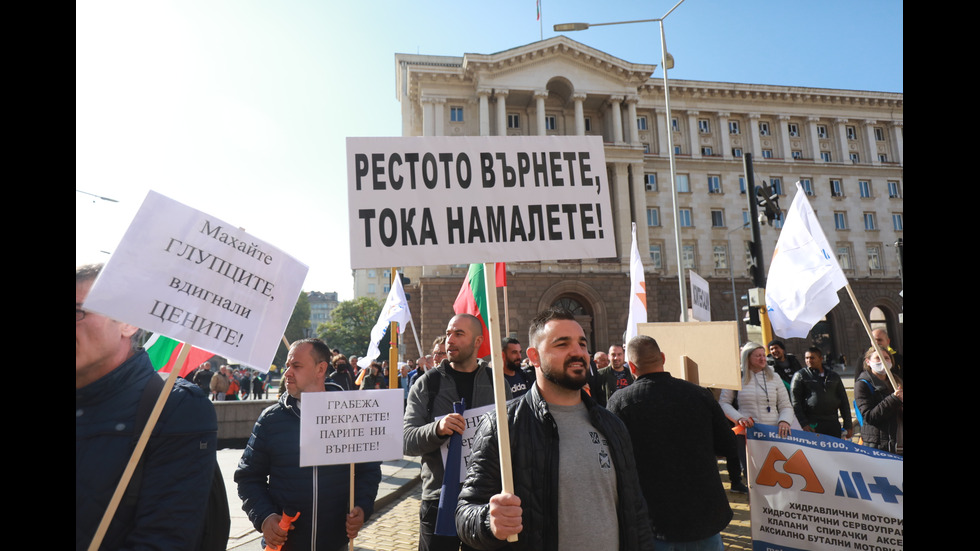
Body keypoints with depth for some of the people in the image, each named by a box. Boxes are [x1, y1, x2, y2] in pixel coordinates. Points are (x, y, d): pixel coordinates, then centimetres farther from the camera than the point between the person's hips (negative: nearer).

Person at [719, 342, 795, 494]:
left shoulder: (774, 377, 12)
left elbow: (786, 406, 12)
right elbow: (723, 402, 7)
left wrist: (784, 421, -7)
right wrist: (739, 418, -8)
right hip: (746, 433, -2)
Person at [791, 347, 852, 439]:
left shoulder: (834, 376, 17)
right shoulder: (800, 375, 4)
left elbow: (844, 401, 19)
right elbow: (795, 403, -2)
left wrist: (848, 426, 12)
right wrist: (804, 424, -11)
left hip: (833, 424, 4)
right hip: (812, 425, -4)